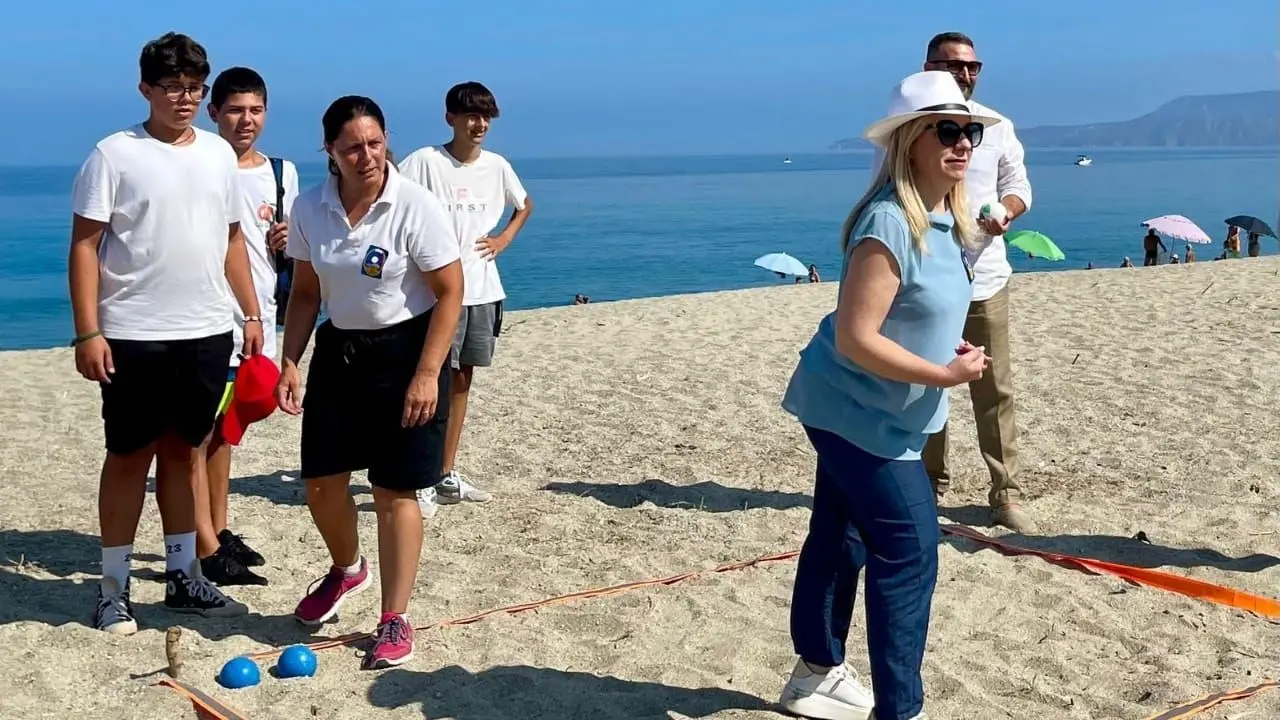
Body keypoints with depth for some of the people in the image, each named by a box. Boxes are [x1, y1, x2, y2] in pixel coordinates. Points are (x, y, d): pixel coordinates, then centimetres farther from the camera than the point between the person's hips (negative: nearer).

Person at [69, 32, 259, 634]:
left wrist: (251, 314, 11)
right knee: (130, 455, 3)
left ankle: (183, 575, 22)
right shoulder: (114, 154, -6)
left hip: (207, 332, 5)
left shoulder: (218, 153, 9)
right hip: (134, 335, -4)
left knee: (185, 451, 13)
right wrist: (87, 332, -15)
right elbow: (84, 247, -8)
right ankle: (113, 588, 13)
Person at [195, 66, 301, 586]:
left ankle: (220, 530, 24)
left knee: (225, 427, 15)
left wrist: (288, 242, -3)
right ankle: (206, 549, -2)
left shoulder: (283, 172, 10)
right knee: (198, 431, -4)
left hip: (257, 316, 6)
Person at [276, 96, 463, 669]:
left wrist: (427, 375, -18)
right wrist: (289, 361, -2)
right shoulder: (309, 208, -3)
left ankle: (395, 621, 12)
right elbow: (305, 292, 7)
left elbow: (449, 293, -14)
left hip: (405, 351, -5)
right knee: (320, 481, 10)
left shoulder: (415, 206, -17)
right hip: (338, 350, 5)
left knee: (395, 491, -1)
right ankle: (346, 569, 41)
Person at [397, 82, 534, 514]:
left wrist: (504, 240, 8)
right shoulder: (425, 162, -9)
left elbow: (525, 206, 23)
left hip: (482, 288, 6)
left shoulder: (497, 166, 7)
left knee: (462, 379, 11)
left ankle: (448, 476, 21)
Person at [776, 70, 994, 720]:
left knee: (840, 539, 20)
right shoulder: (890, 224, -26)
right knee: (908, 553, -6)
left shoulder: (942, 218, 4)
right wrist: (942, 375, -21)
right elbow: (855, 338, -27)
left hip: (856, 411, 10)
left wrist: (945, 350, 0)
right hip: (859, 414, -10)